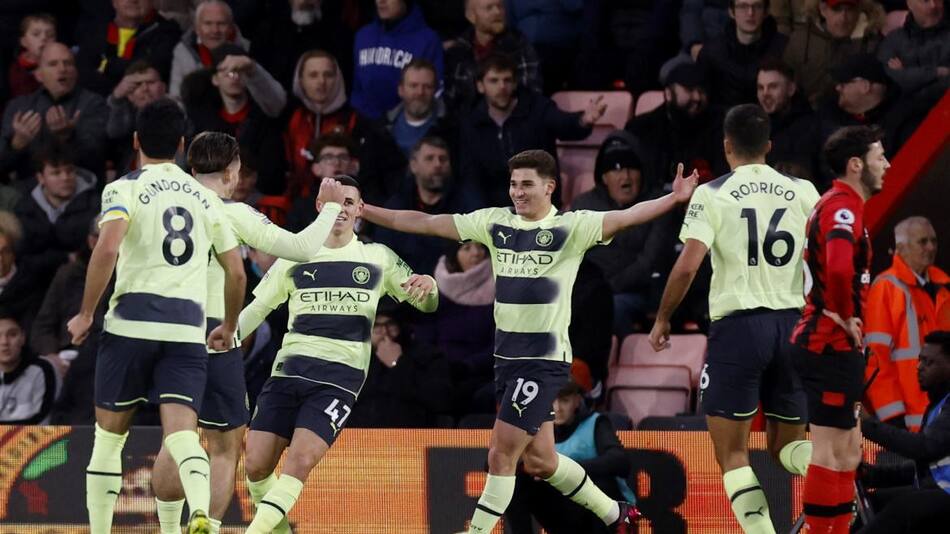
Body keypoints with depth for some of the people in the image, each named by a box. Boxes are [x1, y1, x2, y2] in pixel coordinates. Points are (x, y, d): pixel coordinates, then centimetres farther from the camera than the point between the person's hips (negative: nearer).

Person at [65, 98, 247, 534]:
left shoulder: (126, 189, 2)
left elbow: (107, 249, -15)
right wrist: (229, 328, 32)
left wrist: (86, 314, -6)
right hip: (188, 330, 2)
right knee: (181, 434, -9)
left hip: (132, 323, -2)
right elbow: (236, 272, 18)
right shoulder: (205, 199, 16)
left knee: (109, 434, 12)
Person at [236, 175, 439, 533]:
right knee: (256, 464, -7)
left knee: (301, 461, -23)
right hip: (289, 369, 2)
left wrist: (427, 286, -13)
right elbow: (257, 309, 20)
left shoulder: (378, 259, 9)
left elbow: (427, 303, 11)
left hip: (339, 378, -2)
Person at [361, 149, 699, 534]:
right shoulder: (495, 223, 7)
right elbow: (424, 224, 10)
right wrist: (361, 211, 8)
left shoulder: (571, 227, -8)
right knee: (539, 460, 13)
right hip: (507, 356, 6)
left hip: (545, 359, -6)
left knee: (502, 454, -10)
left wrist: (675, 199, -37)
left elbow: (627, 217, -21)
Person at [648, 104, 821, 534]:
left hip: (737, 324, -4)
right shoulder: (802, 192, 8)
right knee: (788, 444, 15)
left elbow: (687, 266, -11)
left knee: (731, 452, 3)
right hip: (792, 324, 4)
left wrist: (662, 320, 2)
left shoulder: (713, 194, -3)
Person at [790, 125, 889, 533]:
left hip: (831, 346, 11)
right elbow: (839, 269, -35)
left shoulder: (836, 205, 16)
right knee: (830, 451, -8)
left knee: (848, 451, 14)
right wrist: (845, 316, -20)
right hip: (832, 345, -11)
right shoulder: (842, 208, -16)